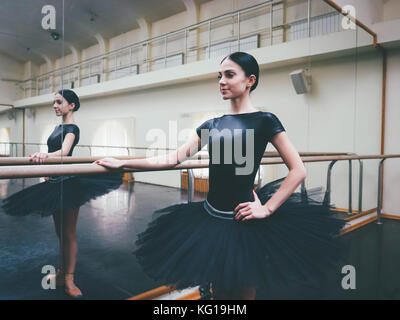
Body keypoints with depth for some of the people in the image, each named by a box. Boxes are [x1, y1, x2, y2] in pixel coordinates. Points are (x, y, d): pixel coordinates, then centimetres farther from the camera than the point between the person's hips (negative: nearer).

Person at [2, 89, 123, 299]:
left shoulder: (72, 128, -12)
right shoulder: (58, 127, 15)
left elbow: (64, 151, -30)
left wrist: (46, 155, -49)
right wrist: (48, 174, 26)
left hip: (68, 182, -9)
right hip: (56, 182, 9)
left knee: (69, 233, -1)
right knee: (60, 231, 16)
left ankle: (69, 281, 9)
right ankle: (61, 273, 28)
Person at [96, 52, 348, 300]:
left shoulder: (264, 121, -6)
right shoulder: (212, 126, 7)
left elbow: (298, 171, -10)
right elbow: (172, 159, 3)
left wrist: (267, 208, -15)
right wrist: (122, 163, 1)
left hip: (243, 221, -5)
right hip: (212, 218, 5)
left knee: (243, 293, 11)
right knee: (219, 292, 20)